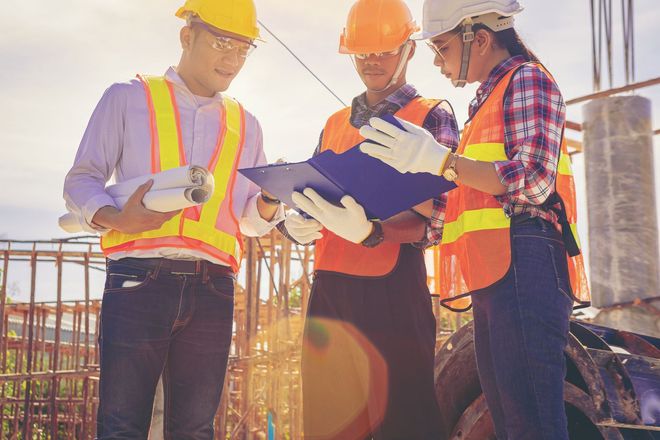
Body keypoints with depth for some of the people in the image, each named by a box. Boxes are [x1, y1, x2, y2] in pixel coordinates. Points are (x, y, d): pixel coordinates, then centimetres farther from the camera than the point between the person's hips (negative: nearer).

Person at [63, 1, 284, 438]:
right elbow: (81, 181, 6)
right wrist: (117, 218, -15)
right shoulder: (129, 98, 11)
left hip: (212, 288, 3)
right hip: (139, 280, -3)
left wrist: (270, 201, -4)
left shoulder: (245, 125, 21)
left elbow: (250, 220, 19)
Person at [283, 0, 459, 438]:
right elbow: (309, 201, 21)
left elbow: (436, 219, -9)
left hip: (393, 287, -5)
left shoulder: (432, 117, 3)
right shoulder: (335, 124, 20)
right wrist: (297, 227, -3)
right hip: (329, 286, 5)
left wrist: (369, 233, -26)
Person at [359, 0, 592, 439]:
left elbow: (533, 180, -14)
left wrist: (440, 159, -16)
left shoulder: (527, 79, 0)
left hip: (523, 266, -10)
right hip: (494, 273, 10)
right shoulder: (488, 99, 29)